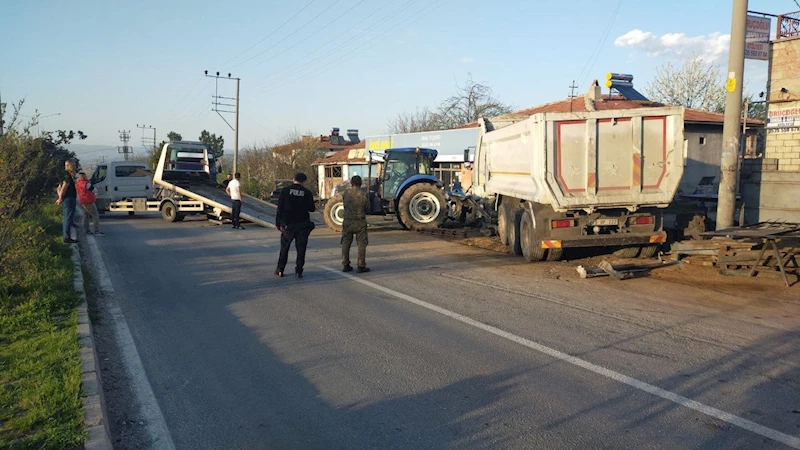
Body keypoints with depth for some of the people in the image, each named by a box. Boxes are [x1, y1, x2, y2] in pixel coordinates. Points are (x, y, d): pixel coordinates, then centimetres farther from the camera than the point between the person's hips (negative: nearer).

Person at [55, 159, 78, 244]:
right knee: (68, 218, -9)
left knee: (66, 218, 15)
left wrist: (60, 198, 9)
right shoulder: (68, 176, -14)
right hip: (69, 199, -10)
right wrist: (61, 199, -13)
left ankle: (66, 236, 22)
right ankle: (67, 238, -9)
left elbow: (59, 189, 20)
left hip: (66, 200, 10)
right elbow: (63, 188, -22)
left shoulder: (64, 175, 18)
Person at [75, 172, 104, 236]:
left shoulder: (77, 183, 7)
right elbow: (94, 190, -10)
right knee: (95, 216, -5)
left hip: (82, 202, 9)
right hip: (88, 202, -9)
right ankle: (97, 231, -8)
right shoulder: (86, 183, -20)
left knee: (86, 216, 17)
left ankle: (86, 230, 20)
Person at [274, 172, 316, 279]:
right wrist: (314, 207, 24)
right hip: (303, 225, 0)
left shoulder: (285, 190, -3)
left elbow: (280, 208, -5)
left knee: (284, 248, 11)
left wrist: (278, 223, 0)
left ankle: (280, 270, 11)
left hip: (288, 224, 0)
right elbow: (312, 209, 1)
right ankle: (298, 271, 5)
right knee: (301, 249, 7)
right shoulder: (307, 193, -3)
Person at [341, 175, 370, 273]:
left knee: (346, 243, 12)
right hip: (360, 222, -2)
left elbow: (344, 204, 10)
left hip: (347, 222, 3)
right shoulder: (364, 195, -8)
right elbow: (367, 210, -1)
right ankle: (361, 266, 3)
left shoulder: (346, 193, -2)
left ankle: (345, 265, 14)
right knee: (361, 244, 4)